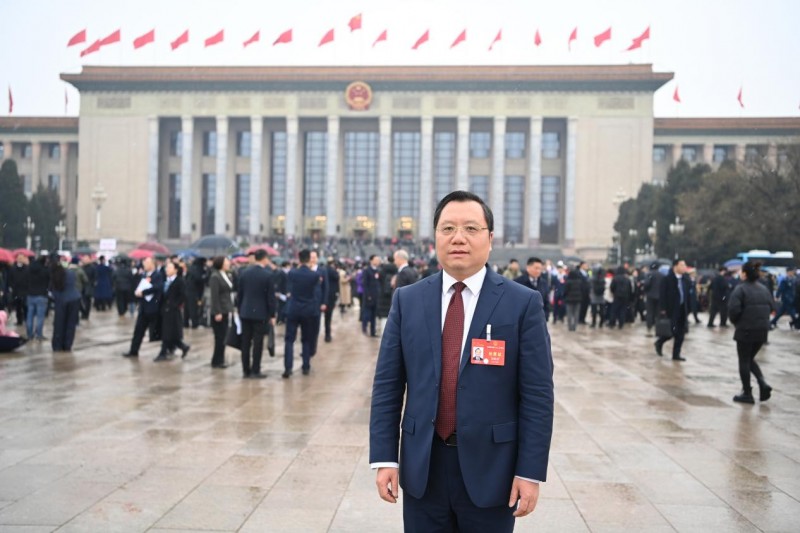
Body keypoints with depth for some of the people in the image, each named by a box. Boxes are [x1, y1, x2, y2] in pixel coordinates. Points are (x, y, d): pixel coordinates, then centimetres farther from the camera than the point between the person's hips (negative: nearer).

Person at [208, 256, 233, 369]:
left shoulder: (226, 276, 11)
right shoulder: (215, 277, -13)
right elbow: (214, 296, -17)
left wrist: (230, 309, 8)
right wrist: (217, 312, -19)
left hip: (225, 311, 8)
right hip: (219, 312, -8)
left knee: (222, 337, 11)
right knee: (220, 337, -1)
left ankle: (219, 361, 19)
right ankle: (217, 361, 9)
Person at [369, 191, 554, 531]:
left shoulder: (523, 303, -5)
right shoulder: (407, 300, 2)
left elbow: (537, 394, -6)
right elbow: (387, 384, 2)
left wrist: (530, 471, -9)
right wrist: (384, 457, -2)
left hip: (489, 468, -2)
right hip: (421, 467, 2)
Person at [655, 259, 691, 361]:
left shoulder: (685, 279, 9)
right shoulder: (667, 279, -9)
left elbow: (687, 295, 12)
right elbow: (663, 295, -12)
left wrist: (687, 310, 10)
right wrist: (662, 310, -17)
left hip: (682, 310, 6)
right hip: (671, 310, -6)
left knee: (680, 334, 4)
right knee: (671, 331, -5)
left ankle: (676, 354, 12)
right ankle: (659, 343, 23)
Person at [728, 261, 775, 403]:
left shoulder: (741, 289, -12)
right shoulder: (764, 289, 7)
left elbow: (733, 308, -20)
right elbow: (772, 307, 12)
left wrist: (735, 321, -1)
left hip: (745, 330, -6)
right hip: (762, 330, 6)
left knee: (744, 361, 6)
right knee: (750, 359, 21)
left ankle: (747, 394, 11)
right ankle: (763, 384, 3)